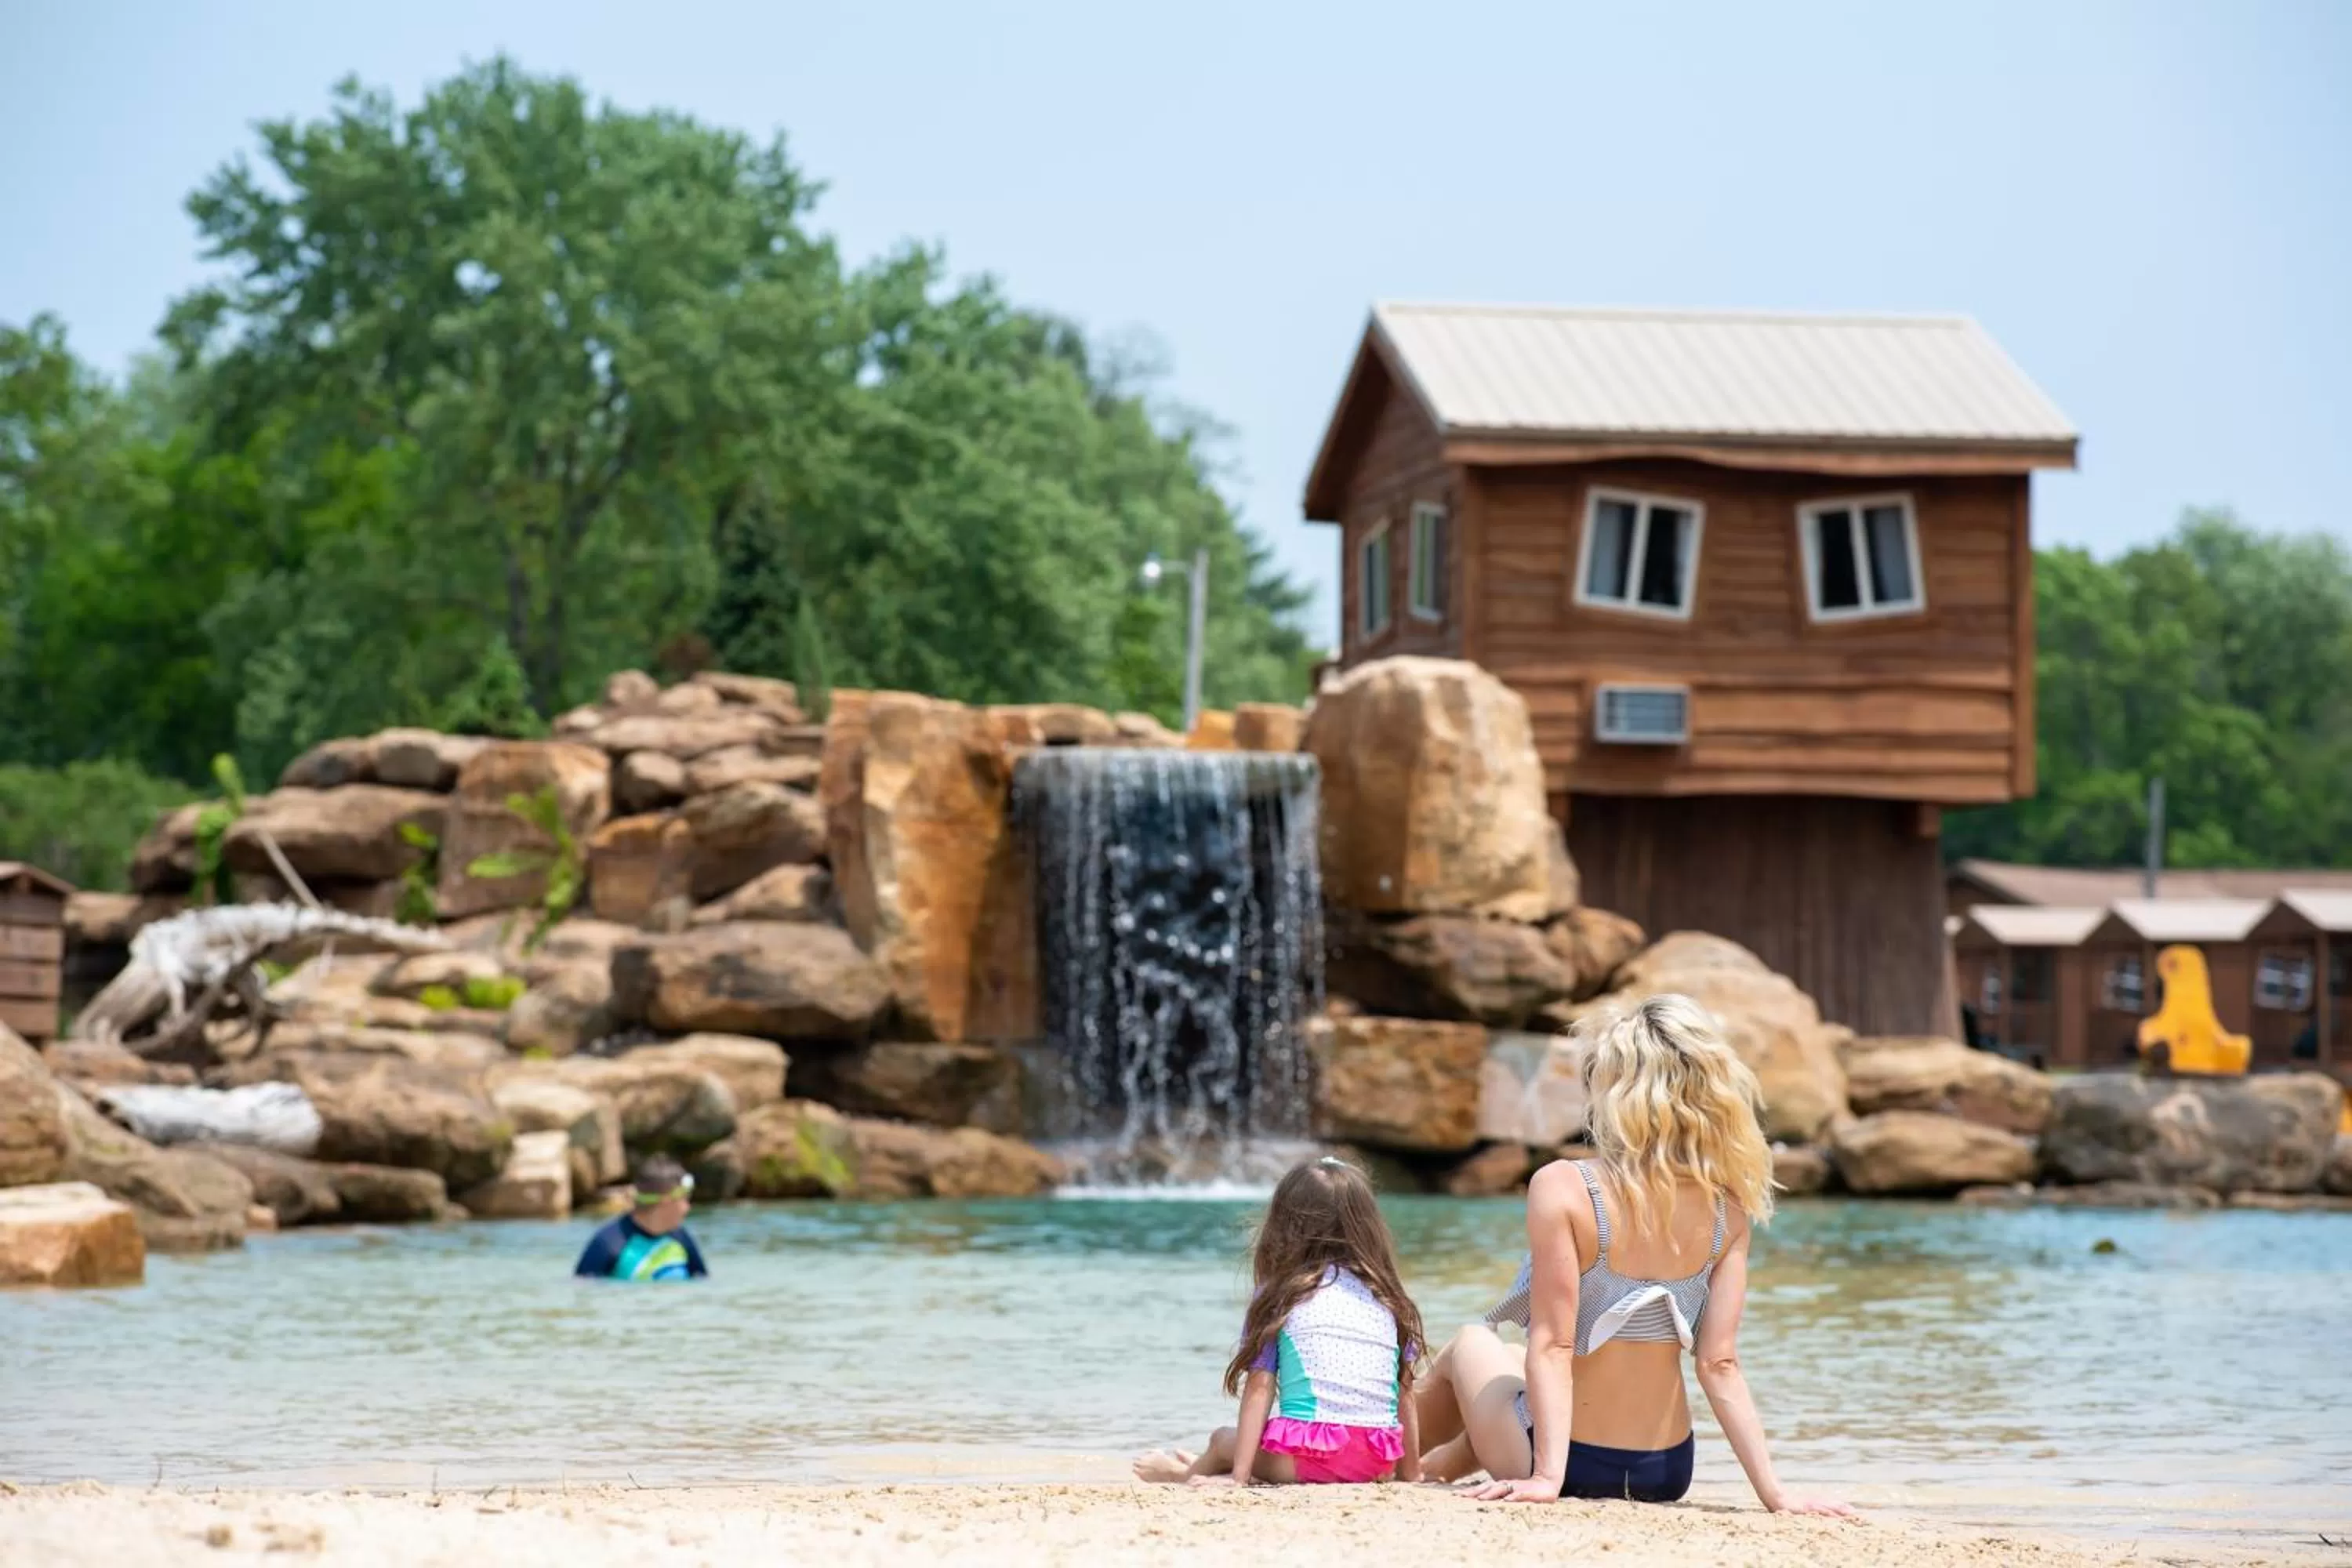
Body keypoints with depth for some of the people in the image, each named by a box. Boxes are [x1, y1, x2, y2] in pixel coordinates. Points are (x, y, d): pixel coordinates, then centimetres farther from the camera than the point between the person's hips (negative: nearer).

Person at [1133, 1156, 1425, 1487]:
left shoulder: (1278, 1297, 5)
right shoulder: (1389, 1298, 14)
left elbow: (1259, 1387, 0)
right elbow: (1404, 1392, 15)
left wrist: (1239, 1476, -2)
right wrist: (1411, 1472, 22)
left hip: (1309, 1455, -4)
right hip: (1378, 1460, 4)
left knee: (1223, 1440, 24)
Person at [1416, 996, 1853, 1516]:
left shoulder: (1563, 1188, -21)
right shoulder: (1727, 1210, -8)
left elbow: (1553, 1347, -22)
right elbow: (1720, 1364, -10)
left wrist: (1547, 1476, -22)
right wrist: (1774, 1493, -8)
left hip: (1575, 1464, -4)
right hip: (1668, 1472, 4)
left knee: (1470, 1346, 31)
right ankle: (1445, 1461, 57)